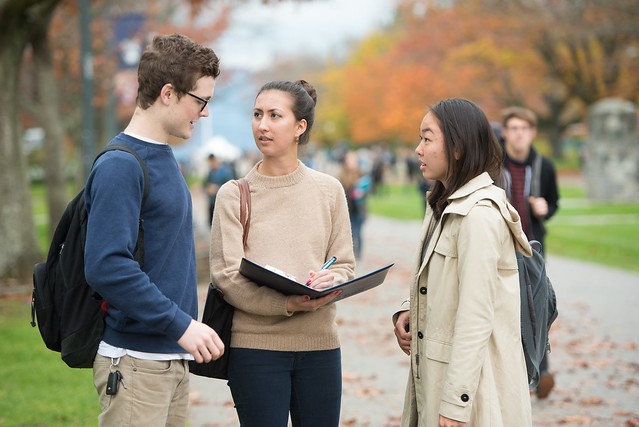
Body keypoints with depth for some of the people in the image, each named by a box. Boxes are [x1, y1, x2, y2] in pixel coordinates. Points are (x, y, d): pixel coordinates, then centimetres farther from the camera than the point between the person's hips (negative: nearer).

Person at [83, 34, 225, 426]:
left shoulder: (165, 158, 14)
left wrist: (188, 326, 15)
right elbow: (106, 266, -24)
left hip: (174, 359, 9)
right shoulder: (120, 166, -15)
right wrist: (181, 324, -22)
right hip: (135, 362, -9)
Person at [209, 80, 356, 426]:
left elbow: (345, 265, 8)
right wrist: (287, 304, -22)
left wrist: (329, 284, -16)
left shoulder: (329, 190, 7)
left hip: (319, 345, 2)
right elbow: (227, 276, -8)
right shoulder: (233, 195, 1)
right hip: (255, 343, -2)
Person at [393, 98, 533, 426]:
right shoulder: (444, 205, 13)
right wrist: (410, 310, 1)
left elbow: (476, 316, -22)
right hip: (435, 372, 9)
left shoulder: (480, 214, -18)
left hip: (474, 383, -9)